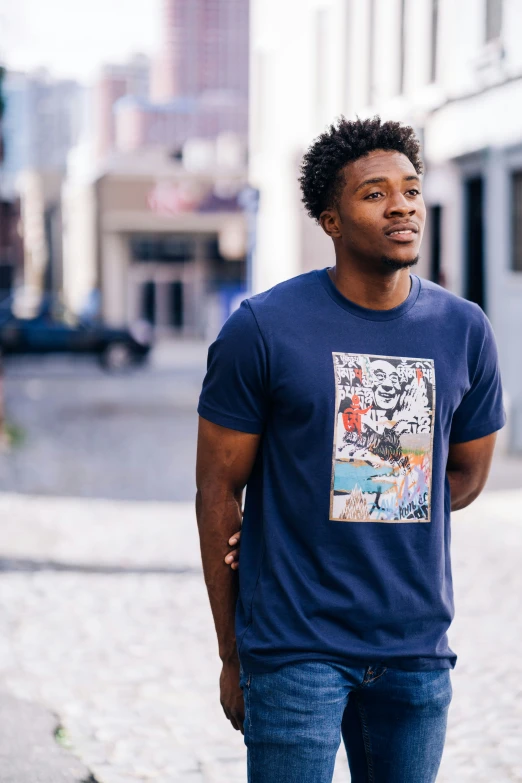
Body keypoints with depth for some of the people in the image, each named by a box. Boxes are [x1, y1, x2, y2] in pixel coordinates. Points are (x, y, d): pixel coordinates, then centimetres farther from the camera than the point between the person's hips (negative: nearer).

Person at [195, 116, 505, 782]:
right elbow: (218, 490, -3)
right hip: (295, 647, -4)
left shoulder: (464, 331, 4)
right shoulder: (263, 329, -7)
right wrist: (230, 655, -1)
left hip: (419, 645, 4)